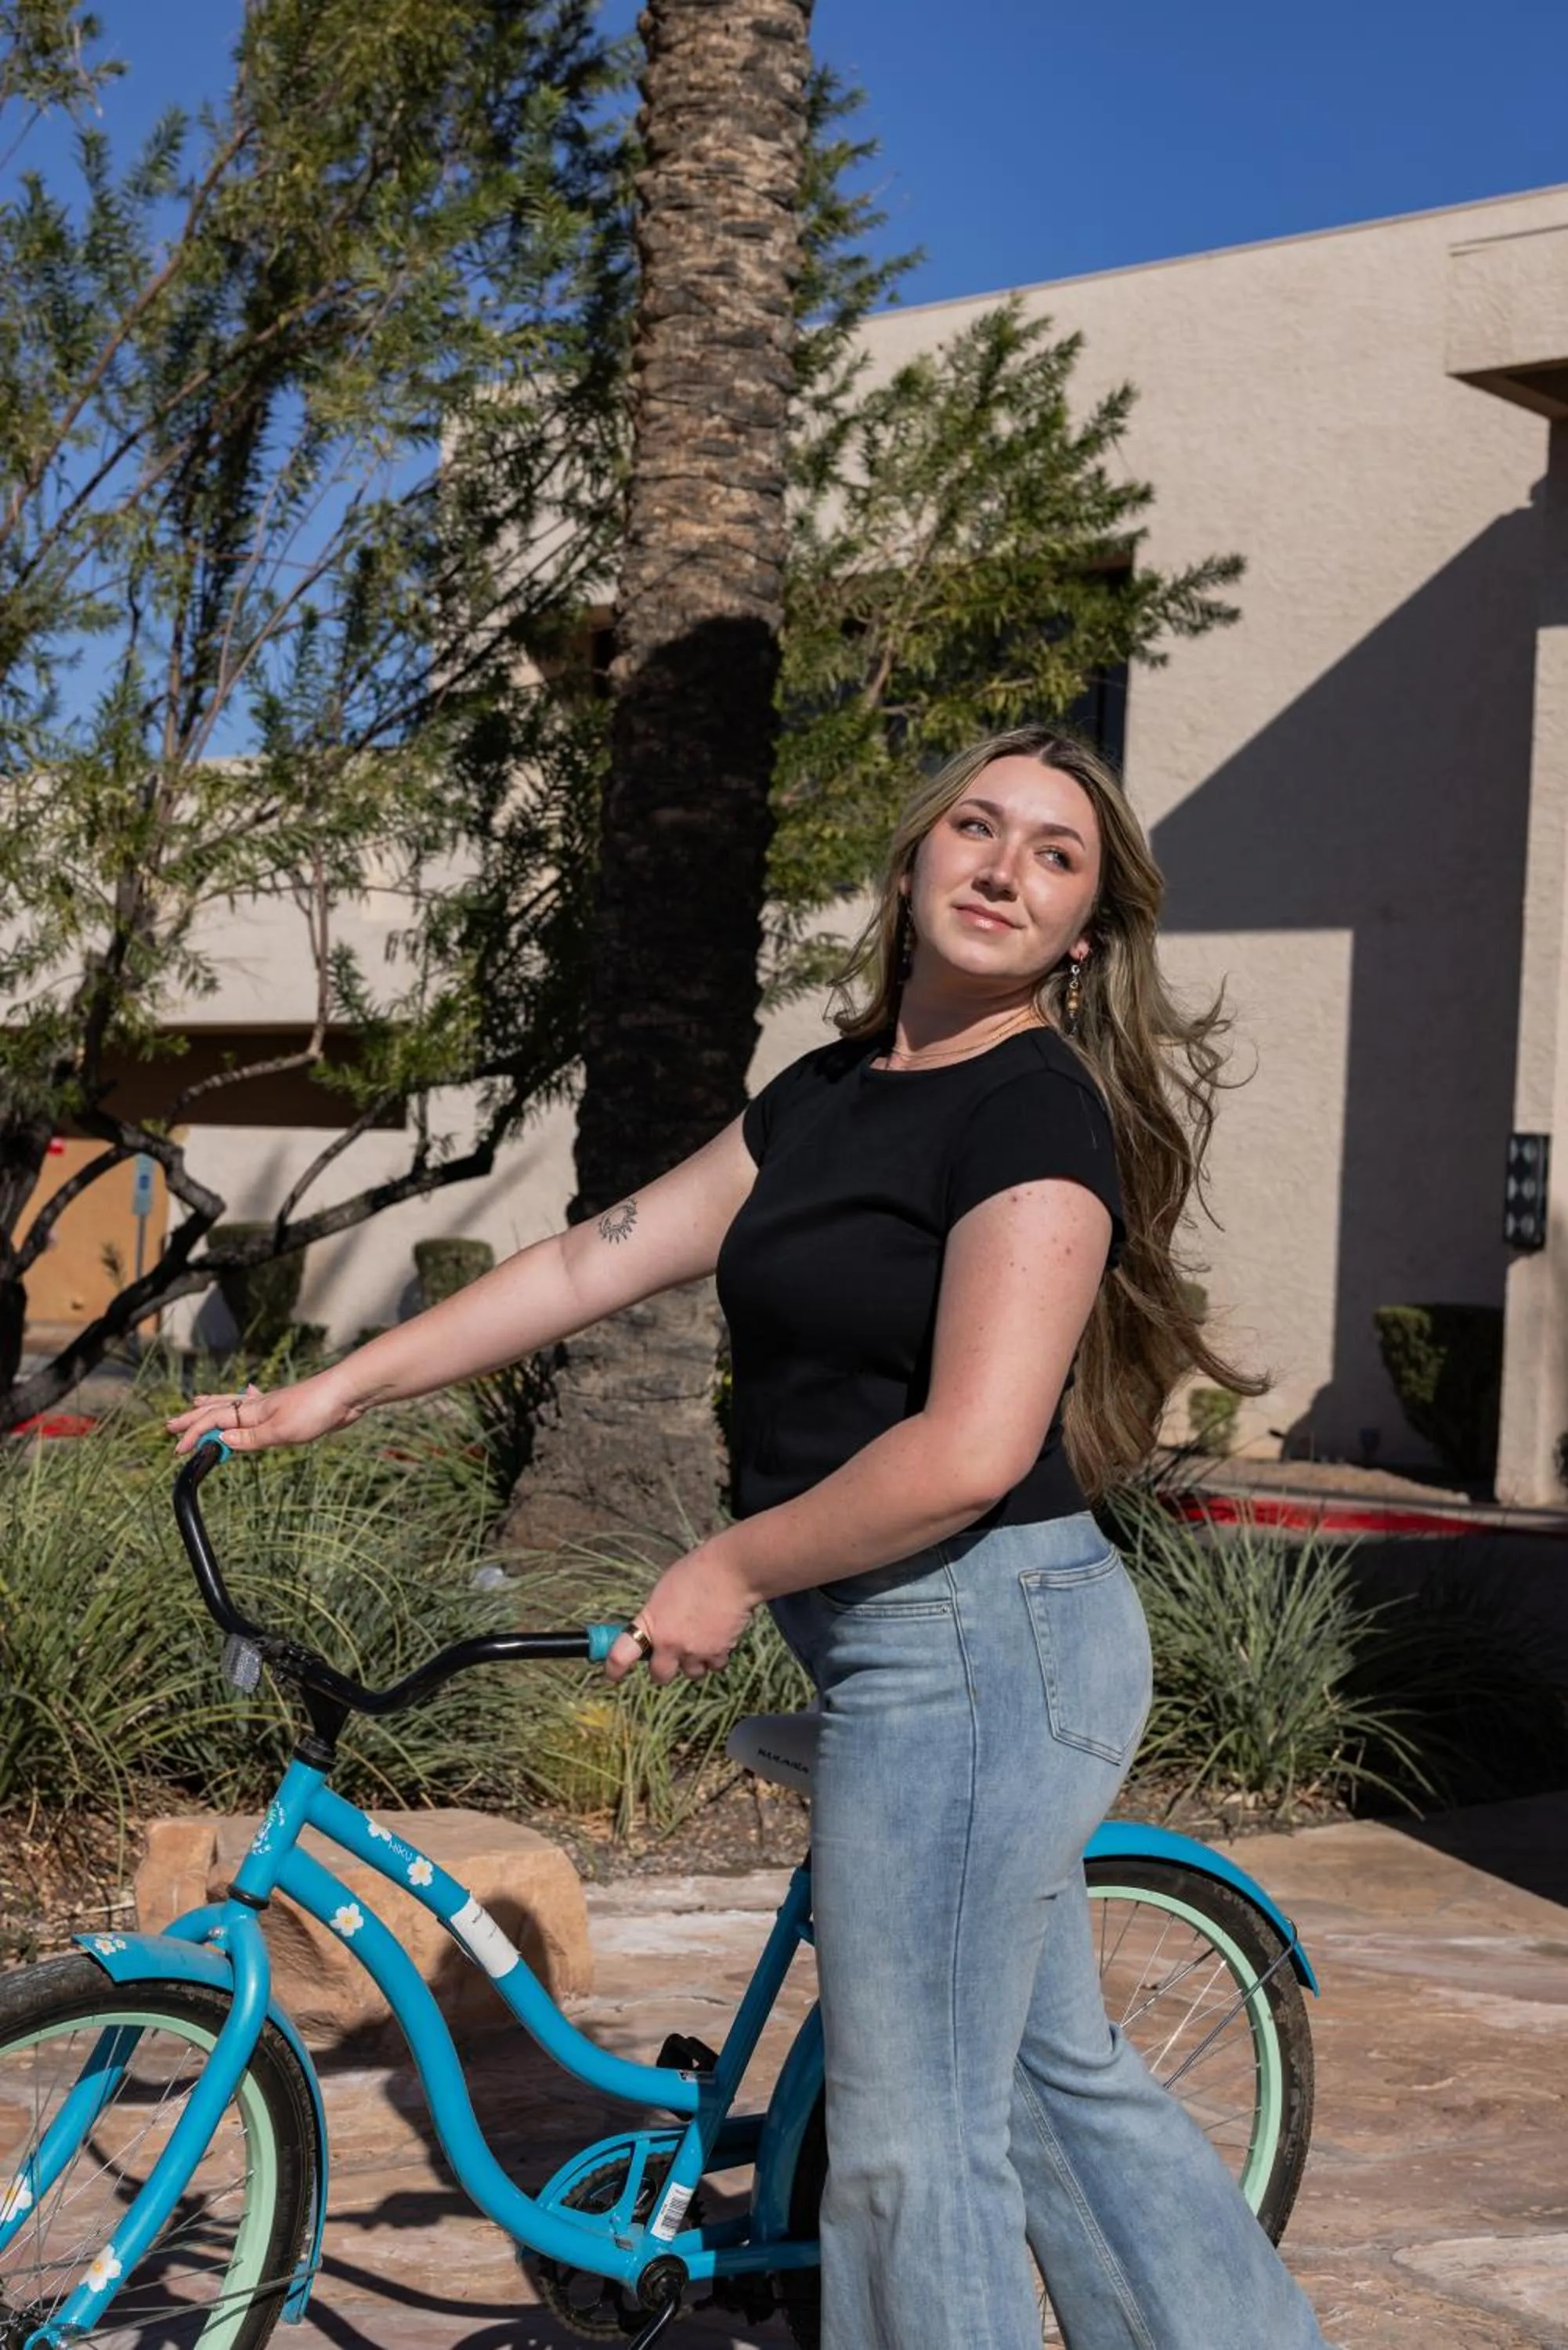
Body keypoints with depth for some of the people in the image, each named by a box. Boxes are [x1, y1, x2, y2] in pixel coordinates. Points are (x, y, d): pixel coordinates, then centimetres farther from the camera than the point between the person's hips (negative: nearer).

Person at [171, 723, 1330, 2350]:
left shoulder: (1036, 1106, -15)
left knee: (913, 2143, 2)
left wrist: (729, 1571, -13)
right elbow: (600, 1259, 13)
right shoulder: (830, 1097, 11)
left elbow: (969, 1452, -25)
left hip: (975, 1643, -9)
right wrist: (331, 1393, 14)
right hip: (913, 1649, 9)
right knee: (1054, 2076, 20)